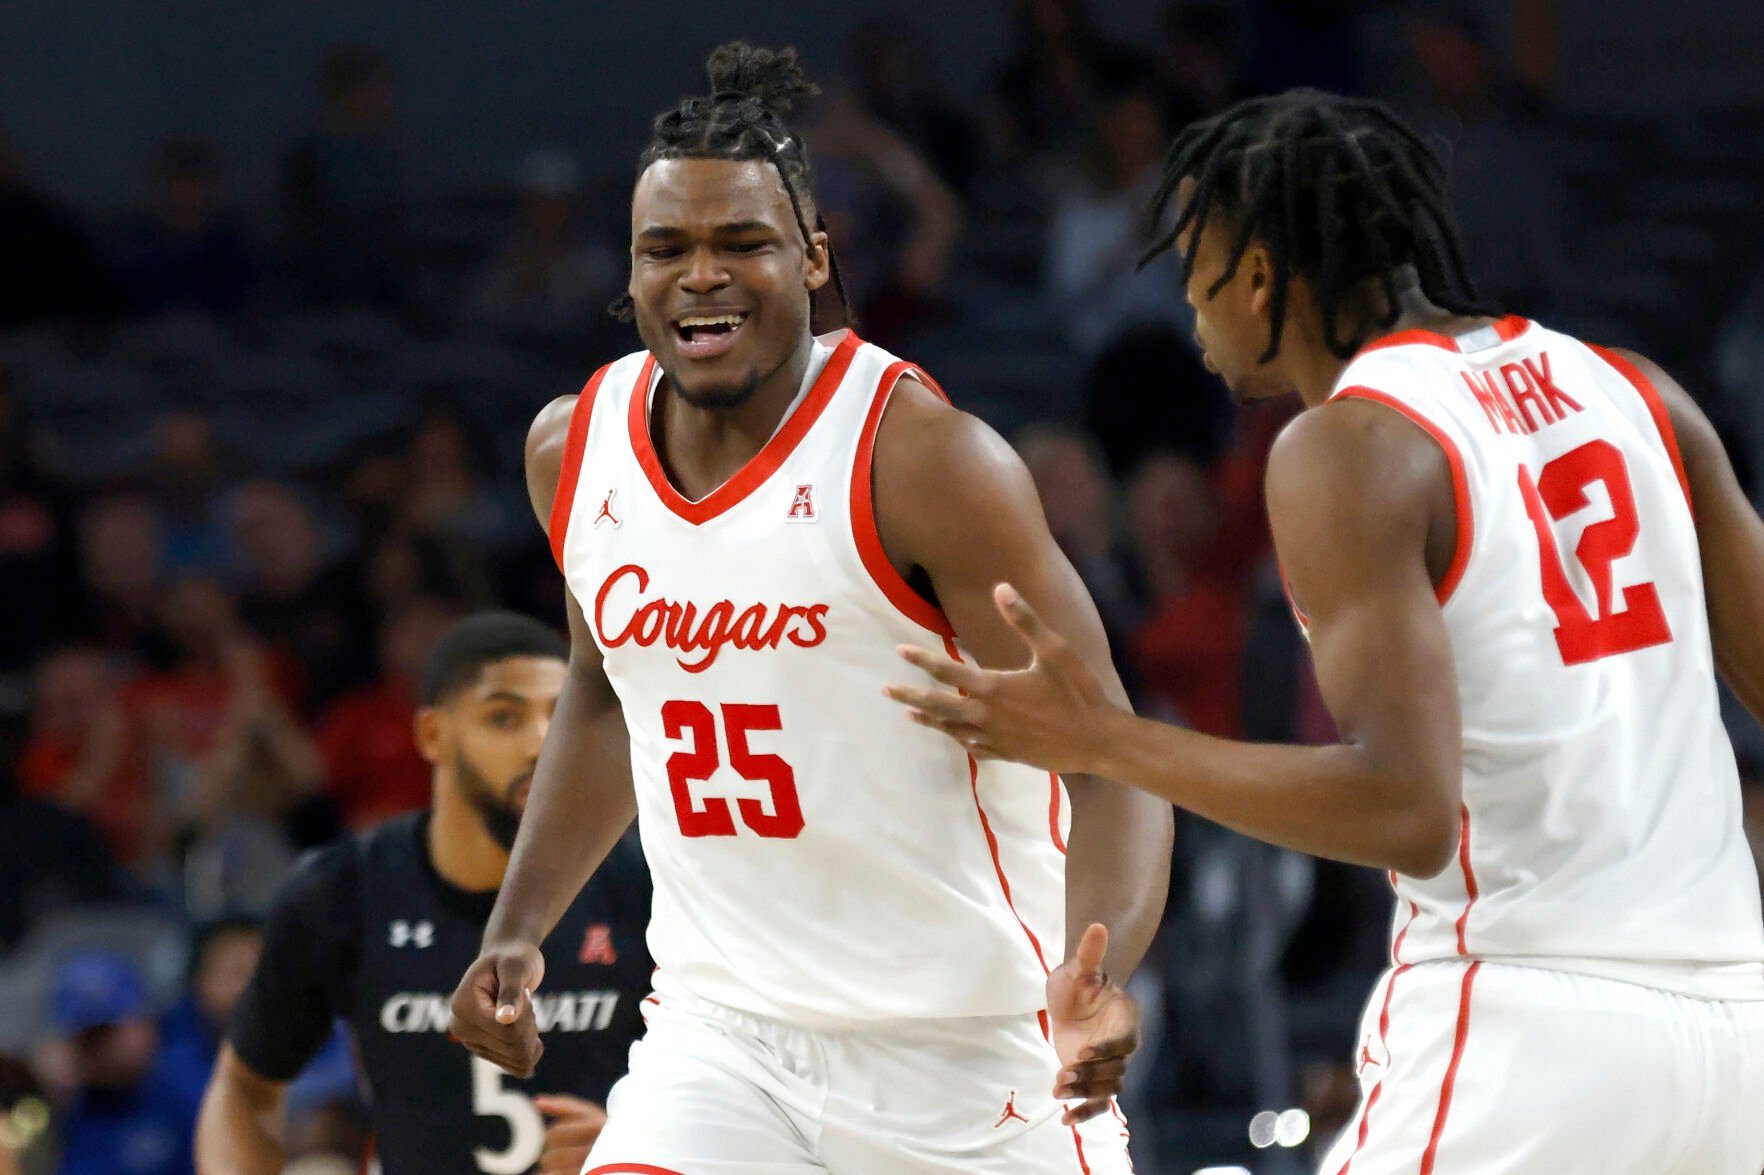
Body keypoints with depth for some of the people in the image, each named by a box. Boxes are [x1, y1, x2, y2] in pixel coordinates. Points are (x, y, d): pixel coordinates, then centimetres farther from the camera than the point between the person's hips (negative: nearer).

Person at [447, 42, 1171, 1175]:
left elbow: (1109, 762, -17)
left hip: (967, 1049, -4)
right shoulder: (575, 451, 2)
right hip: (726, 1029, 4)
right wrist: (518, 932, 13)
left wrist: (1097, 979, -36)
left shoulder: (922, 461, -16)